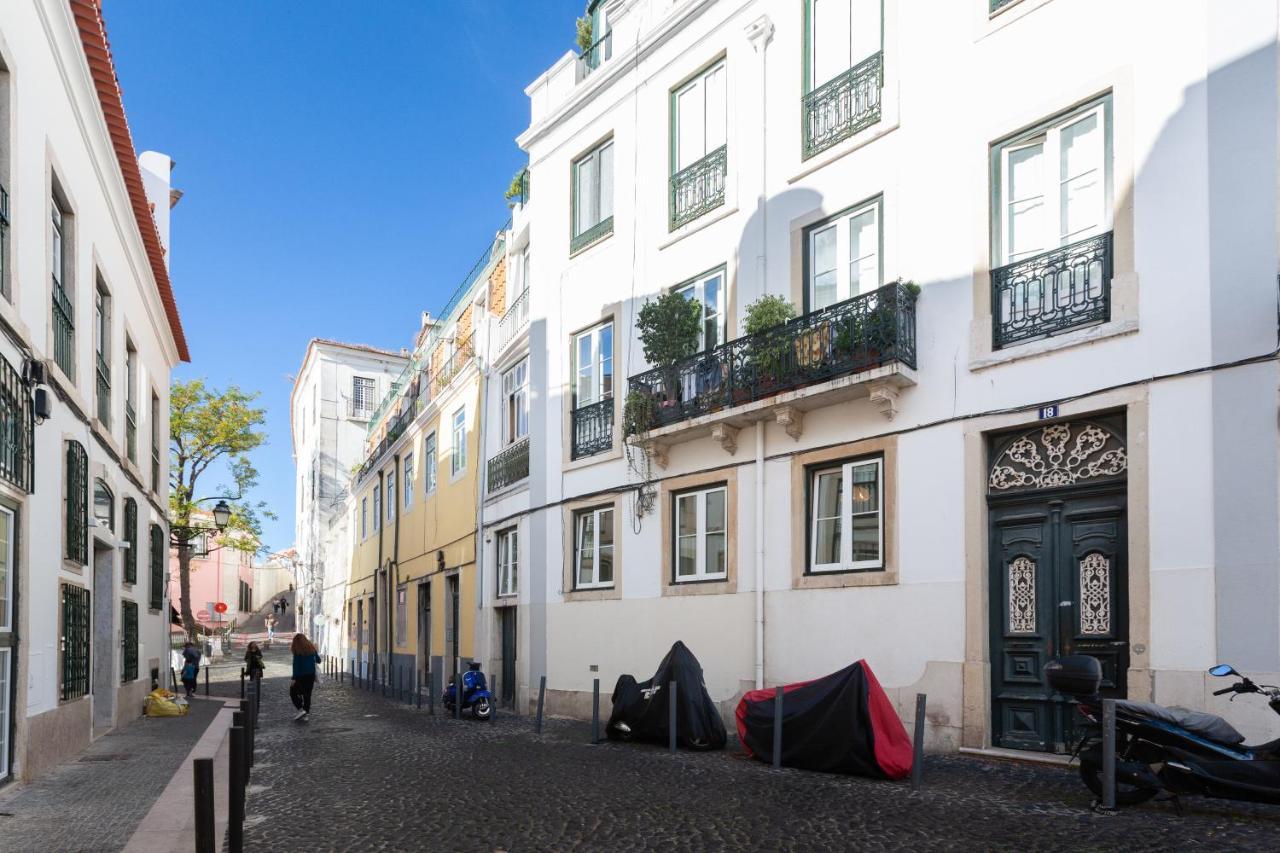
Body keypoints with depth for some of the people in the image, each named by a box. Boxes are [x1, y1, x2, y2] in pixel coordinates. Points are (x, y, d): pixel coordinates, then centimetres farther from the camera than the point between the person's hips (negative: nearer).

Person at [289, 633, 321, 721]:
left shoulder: (297, 650, -9)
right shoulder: (311, 648, 7)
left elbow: (296, 664, -13)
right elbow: (318, 660, 14)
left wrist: (294, 678, -13)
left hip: (301, 675, -5)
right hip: (311, 675, 6)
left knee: (293, 692, 6)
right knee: (307, 694, 11)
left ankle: (301, 709, -10)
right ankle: (306, 714, 10)